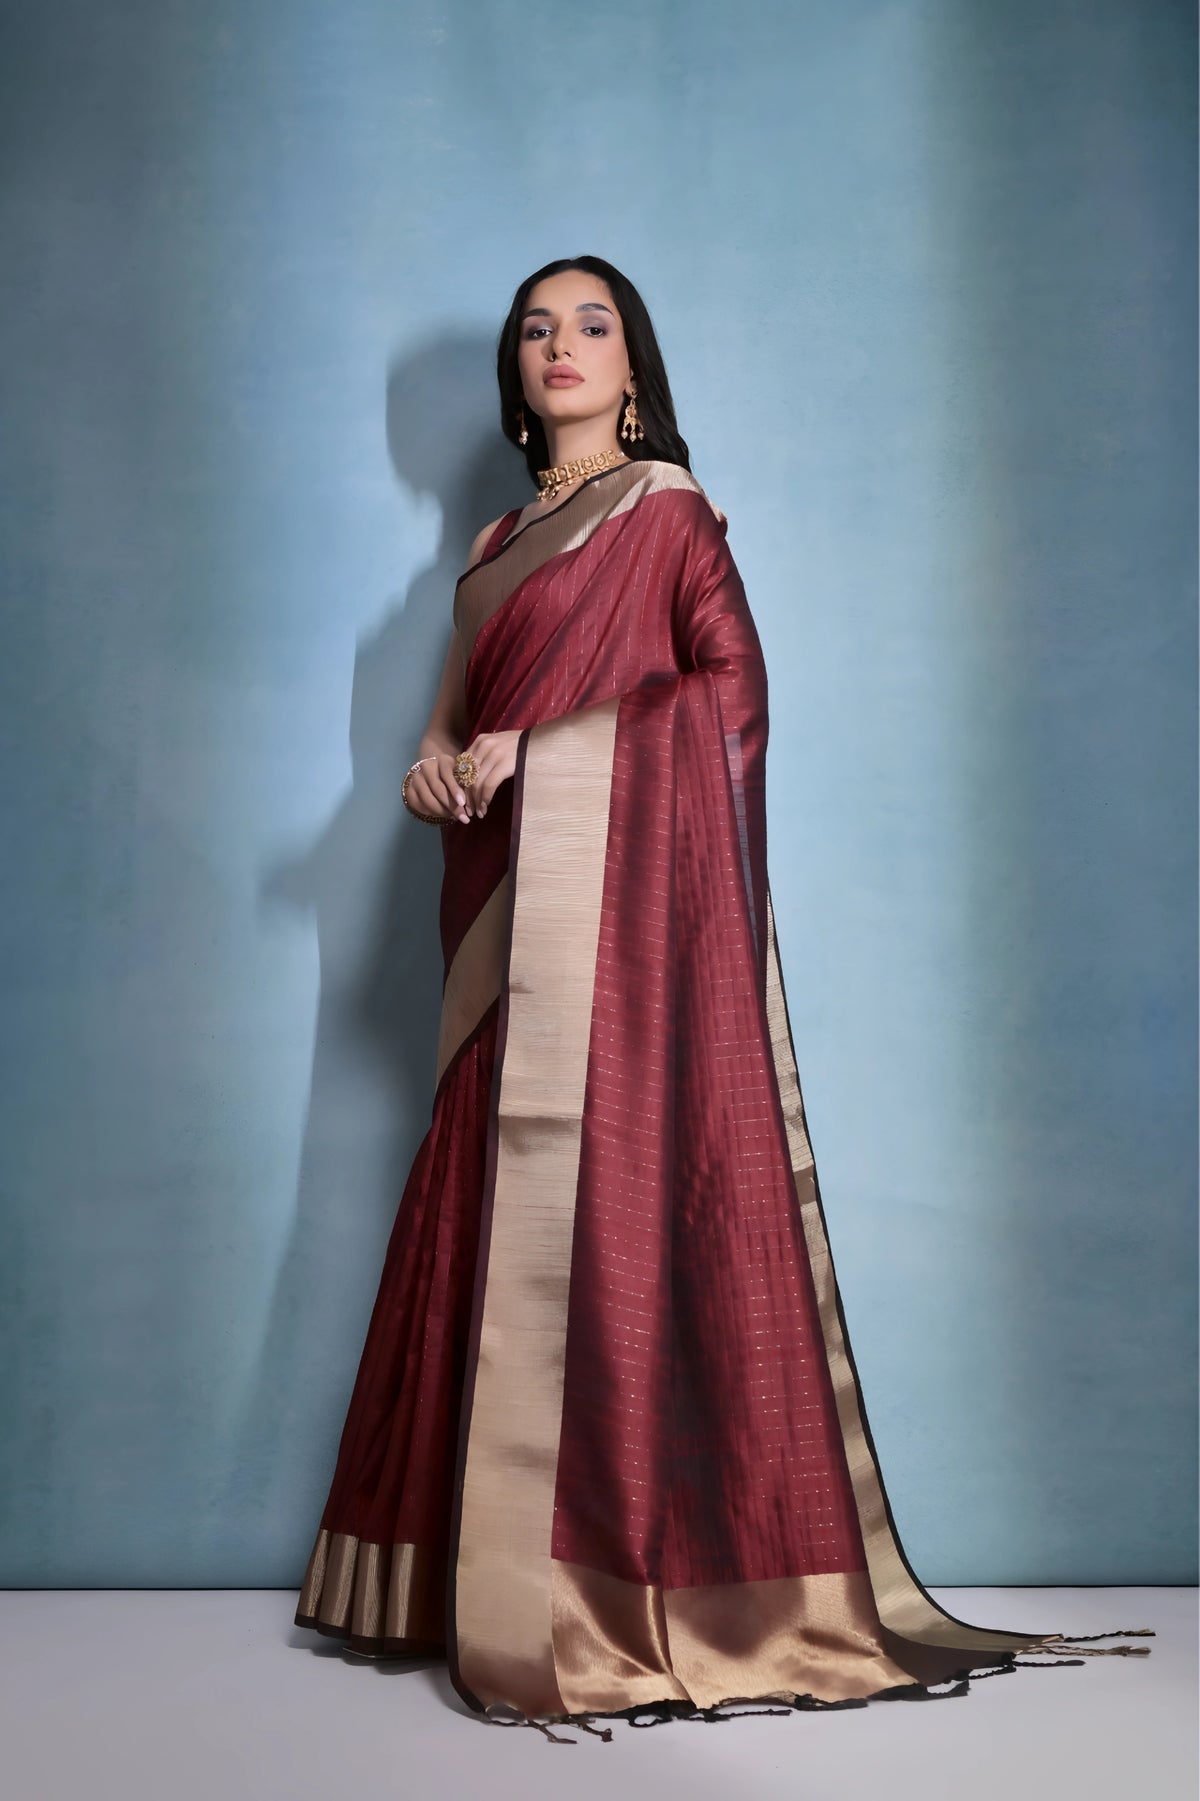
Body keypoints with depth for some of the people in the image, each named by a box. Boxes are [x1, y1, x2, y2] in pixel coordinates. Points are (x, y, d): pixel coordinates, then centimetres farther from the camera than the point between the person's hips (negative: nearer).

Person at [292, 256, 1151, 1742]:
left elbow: (730, 690, -7)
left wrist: (532, 751, -12)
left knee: (615, 1197, -11)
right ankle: (497, 1570, 10)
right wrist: (436, 765, 1)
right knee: (506, 1212, 3)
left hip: (625, 892, -7)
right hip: (511, 911, 7)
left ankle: (635, 1598, -6)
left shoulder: (665, 507, 3)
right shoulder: (502, 541, 23)